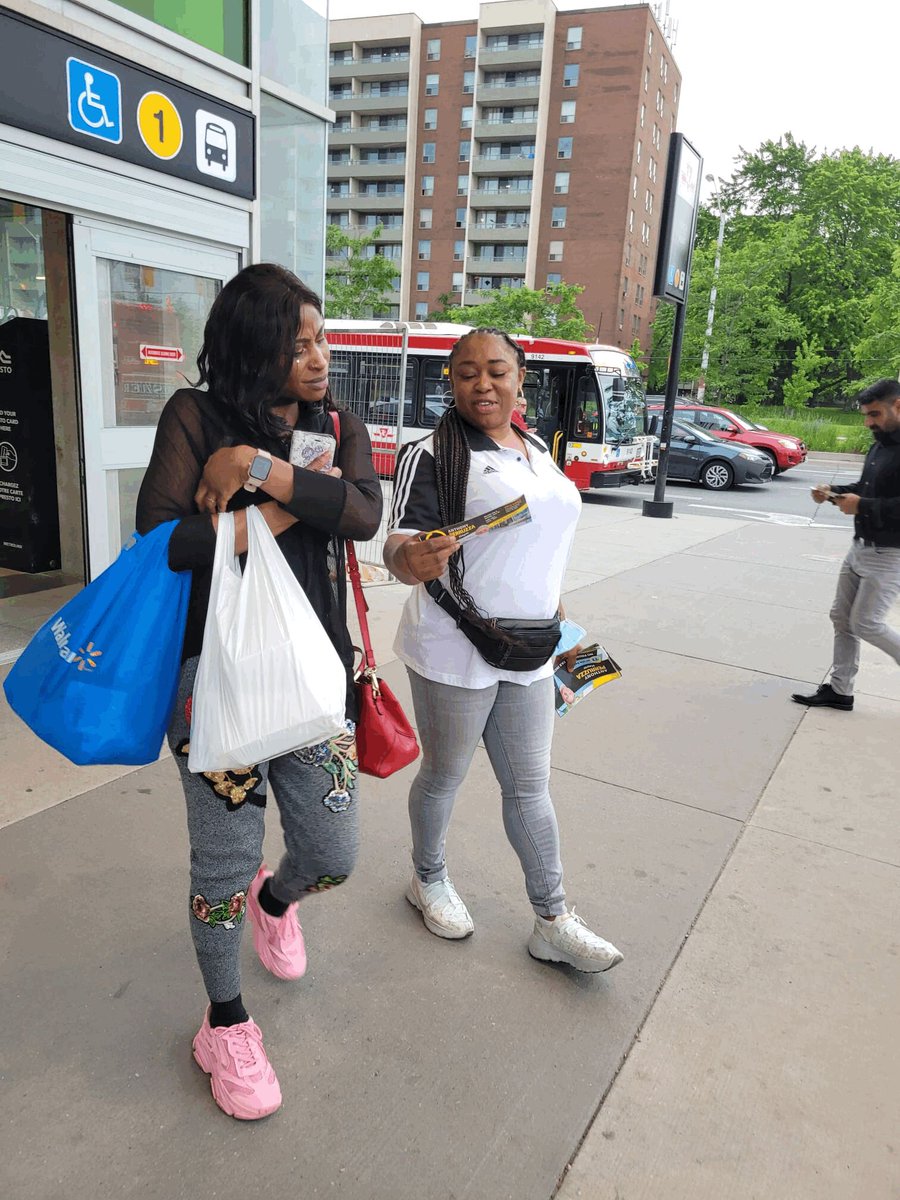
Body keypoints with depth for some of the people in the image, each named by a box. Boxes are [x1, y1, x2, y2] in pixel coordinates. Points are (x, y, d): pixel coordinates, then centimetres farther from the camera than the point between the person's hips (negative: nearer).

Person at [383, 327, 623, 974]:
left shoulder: (538, 449, 9)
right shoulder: (434, 454, -11)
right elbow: (401, 541, -21)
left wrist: (556, 622, 20)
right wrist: (412, 561, -45)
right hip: (455, 653, -5)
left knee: (530, 786, 13)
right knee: (445, 777, 13)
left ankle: (554, 922, 25)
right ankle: (429, 879, 39)